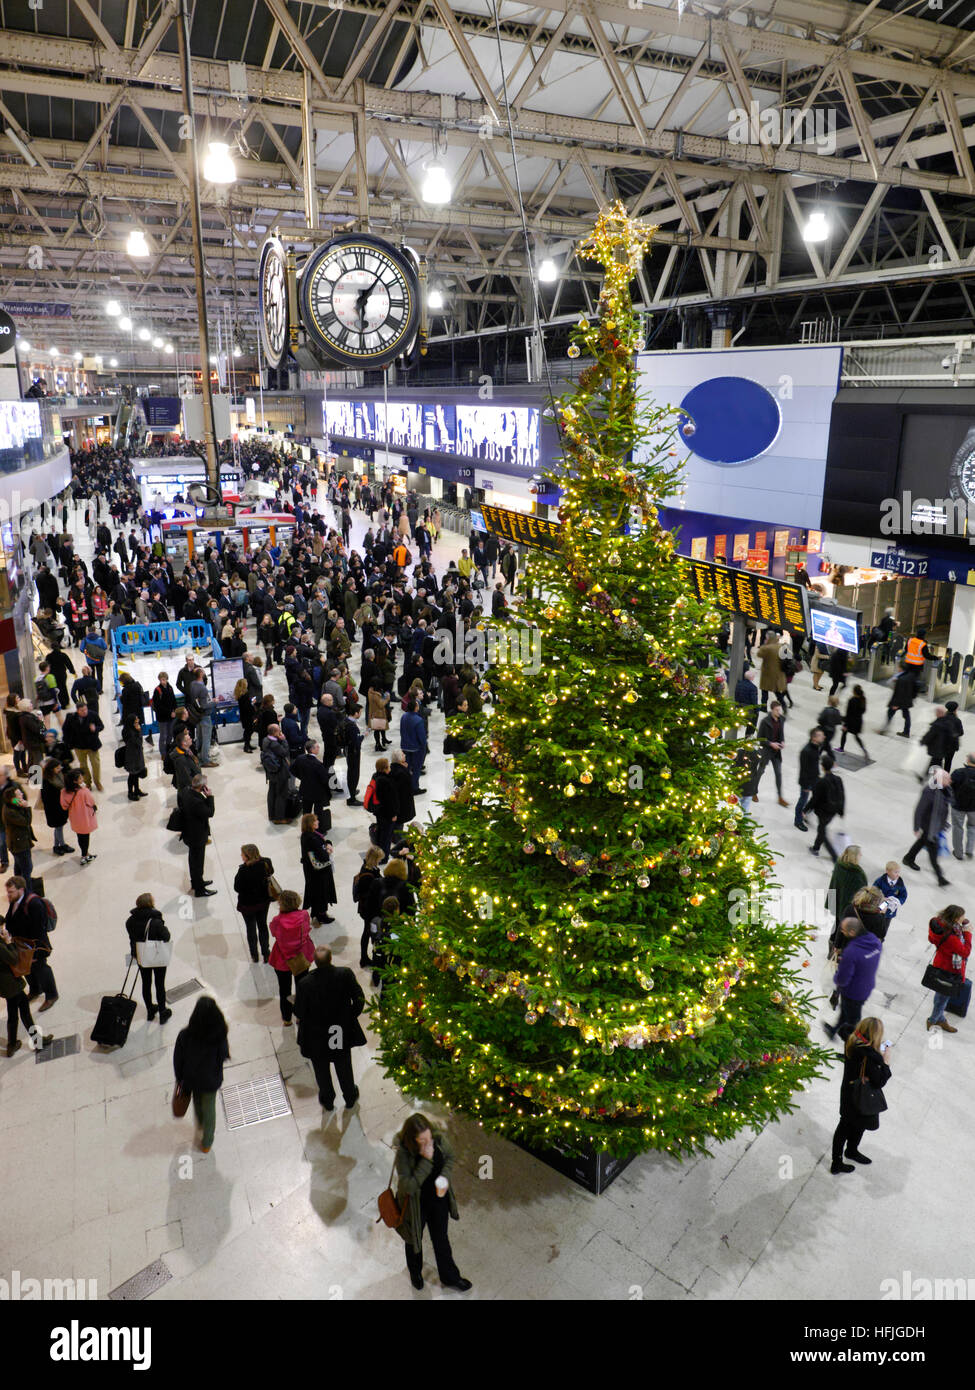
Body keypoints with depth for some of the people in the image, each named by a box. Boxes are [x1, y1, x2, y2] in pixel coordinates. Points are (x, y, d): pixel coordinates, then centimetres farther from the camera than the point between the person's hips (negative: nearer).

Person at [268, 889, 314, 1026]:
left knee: (284, 989, 21)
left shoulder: (277, 921, -28)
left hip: (282, 960, -2)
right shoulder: (303, 915, -23)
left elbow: (274, 933, -7)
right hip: (302, 957, 2)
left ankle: (286, 1018, 36)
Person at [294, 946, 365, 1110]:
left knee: (322, 1070, 25)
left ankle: (327, 1100, 46)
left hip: (316, 1036, -1)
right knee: (344, 1066, 27)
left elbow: (299, 1013, -18)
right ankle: (350, 1098, 47)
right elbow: (359, 999, -15)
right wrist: (352, 1015, 3)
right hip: (342, 1033, 2)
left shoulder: (304, 983, -29)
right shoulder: (345, 974, -25)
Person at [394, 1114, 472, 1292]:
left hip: (439, 1198, 3)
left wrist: (445, 1177, -21)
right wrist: (426, 1161, -42)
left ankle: (450, 1278, 50)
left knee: (441, 1238, 25)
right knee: (414, 1239, 26)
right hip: (416, 1204, -3)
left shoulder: (439, 1138, -24)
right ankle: (415, 1273, 58)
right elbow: (409, 1186, -36)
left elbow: (449, 1158, -3)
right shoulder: (403, 1153, -35)